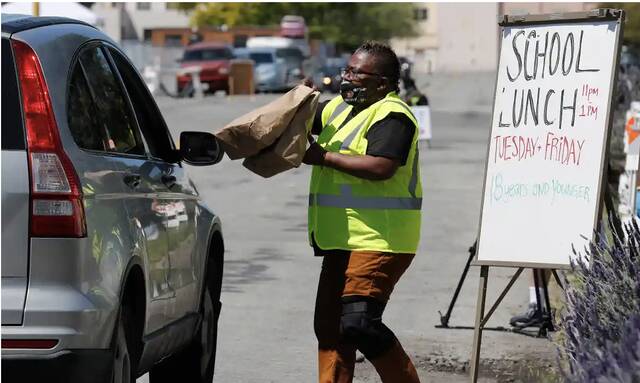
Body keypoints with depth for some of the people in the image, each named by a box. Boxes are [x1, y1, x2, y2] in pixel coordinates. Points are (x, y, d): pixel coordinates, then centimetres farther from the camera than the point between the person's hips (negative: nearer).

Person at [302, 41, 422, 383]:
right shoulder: (339, 108, 18)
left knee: (359, 323, -20)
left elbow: (381, 167, -26)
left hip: (378, 240, -10)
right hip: (343, 239, 10)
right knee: (329, 326, 11)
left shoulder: (392, 115, -12)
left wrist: (323, 156, -17)